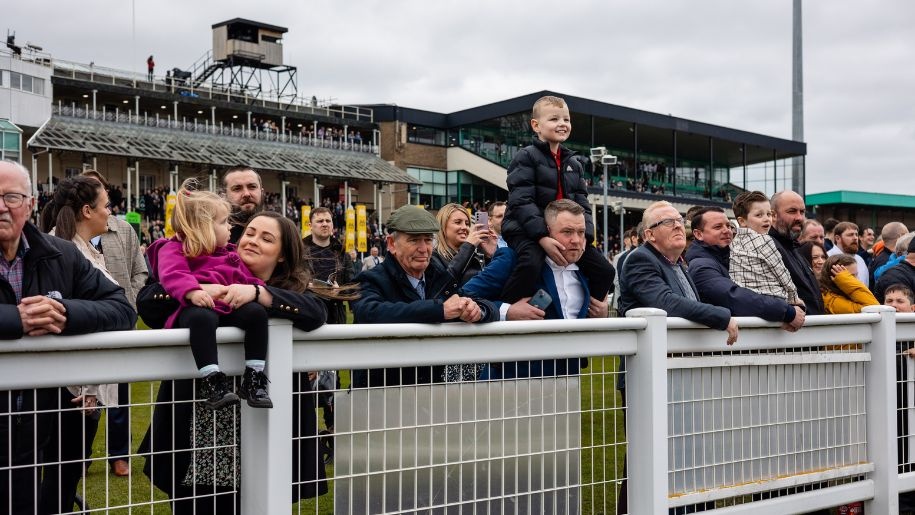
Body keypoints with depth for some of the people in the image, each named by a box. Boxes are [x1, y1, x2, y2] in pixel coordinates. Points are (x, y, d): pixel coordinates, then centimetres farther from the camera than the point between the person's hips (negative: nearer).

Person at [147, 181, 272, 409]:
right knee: (203, 318, -40)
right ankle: (212, 382, -40)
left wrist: (252, 289, -2)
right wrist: (192, 291, -34)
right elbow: (172, 275, -14)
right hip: (197, 308, -5)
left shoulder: (229, 253, 30)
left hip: (229, 308, 6)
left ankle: (254, 379, -17)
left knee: (257, 312, -23)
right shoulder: (174, 250, 7)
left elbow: (248, 277, 22)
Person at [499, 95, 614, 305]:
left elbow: (582, 204, 11)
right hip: (527, 230, -7)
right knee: (531, 264, -37)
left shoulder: (573, 163, 15)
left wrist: (584, 234, -9)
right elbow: (521, 202, -16)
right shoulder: (526, 157, -6)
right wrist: (542, 237, -26)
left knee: (605, 271, 1)